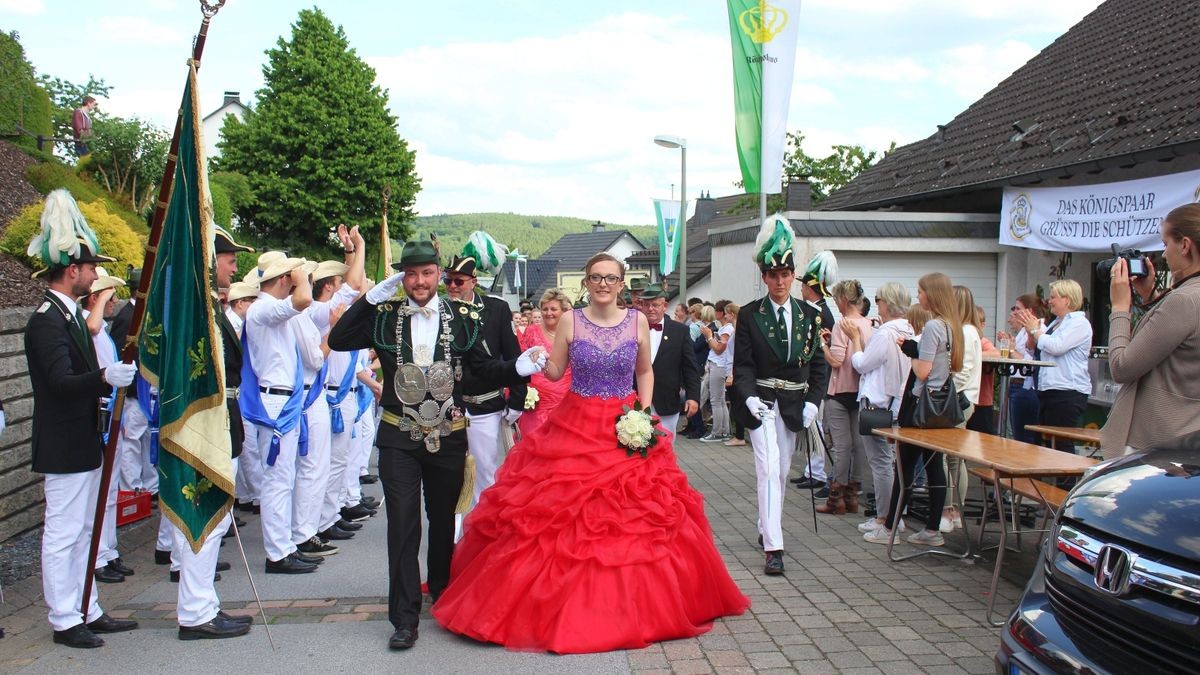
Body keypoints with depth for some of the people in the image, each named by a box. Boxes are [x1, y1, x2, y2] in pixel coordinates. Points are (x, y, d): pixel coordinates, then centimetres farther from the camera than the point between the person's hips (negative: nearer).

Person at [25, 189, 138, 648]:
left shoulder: (70, 314, 12)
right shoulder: (46, 320, -18)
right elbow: (61, 381, -30)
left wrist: (127, 380, 16)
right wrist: (106, 377, -44)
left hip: (83, 442, 10)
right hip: (64, 446, -10)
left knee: (82, 531, 16)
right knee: (62, 534, 1)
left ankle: (88, 611, 27)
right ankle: (64, 621, 11)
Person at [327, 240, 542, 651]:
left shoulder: (460, 317, 0)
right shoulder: (385, 317, 0)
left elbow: (483, 369, 1)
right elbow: (337, 341, -6)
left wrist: (518, 369, -18)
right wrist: (372, 297, -10)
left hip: (448, 436, 1)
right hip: (399, 437, -1)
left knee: (444, 520, 18)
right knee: (402, 526, -1)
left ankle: (443, 593, 41)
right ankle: (405, 617, 7)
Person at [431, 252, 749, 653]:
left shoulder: (638, 321, 2)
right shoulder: (570, 321, -1)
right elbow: (555, 372, 5)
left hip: (627, 431, 1)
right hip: (574, 428, -1)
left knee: (633, 520, 0)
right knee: (565, 519, -3)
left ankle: (631, 604, 19)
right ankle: (571, 605, 14)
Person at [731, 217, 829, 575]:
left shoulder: (810, 315, 5)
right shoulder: (749, 314, -3)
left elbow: (819, 362, 8)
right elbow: (742, 364, -5)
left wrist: (812, 401, -2)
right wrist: (749, 396, -20)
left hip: (794, 404, 4)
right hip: (761, 401, -4)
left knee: (781, 471, 13)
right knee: (768, 469, -13)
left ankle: (767, 528, 32)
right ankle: (773, 548, -13)